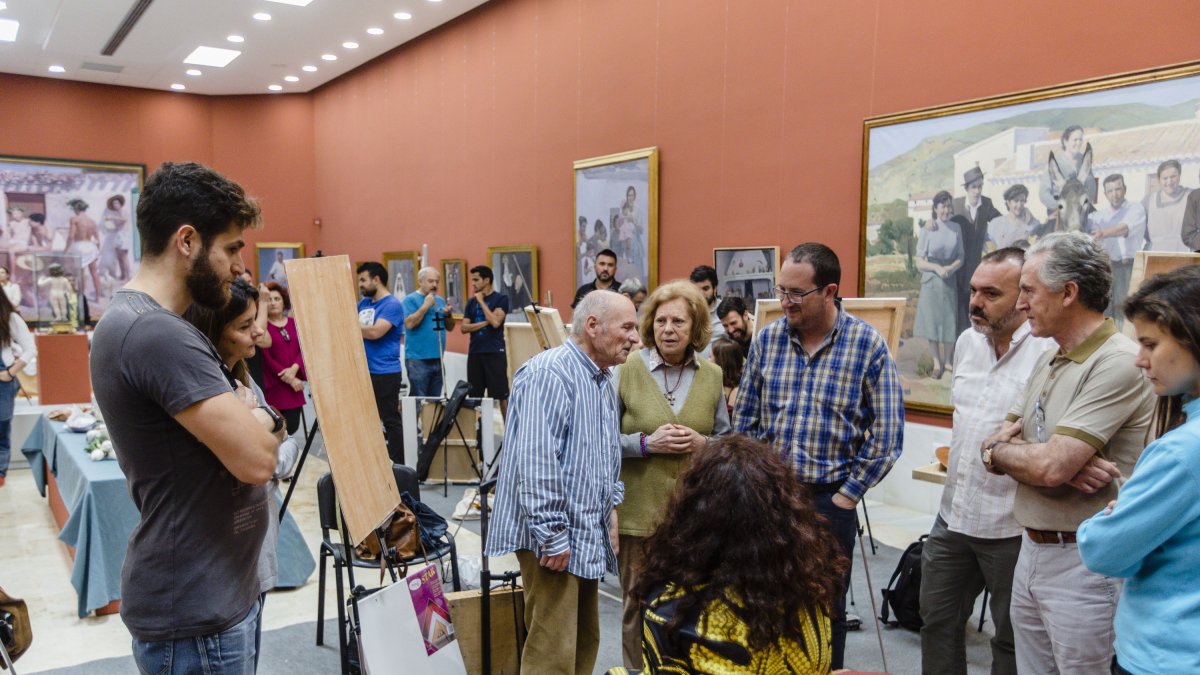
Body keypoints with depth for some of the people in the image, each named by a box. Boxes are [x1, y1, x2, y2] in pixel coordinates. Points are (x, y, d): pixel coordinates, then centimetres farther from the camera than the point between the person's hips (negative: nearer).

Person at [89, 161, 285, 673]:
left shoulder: (133, 318, 9)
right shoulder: (157, 333, -25)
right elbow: (256, 458, -27)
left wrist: (246, 416, -6)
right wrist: (257, 417, -8)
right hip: (195, 614, -10)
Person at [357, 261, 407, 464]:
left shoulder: (392, 305, -10)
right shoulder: (363, 303, 15)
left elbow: (375, 332, -22)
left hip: (385, 373, -8)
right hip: (364, 372, 8)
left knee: (390, 421, -2)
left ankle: (398, 465, 5)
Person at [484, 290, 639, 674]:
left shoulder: (603, 383, 15)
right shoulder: (550, 373, -17)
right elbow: (537, 463, -25)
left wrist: (610, 507, 13)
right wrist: (552, 535, -23)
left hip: (588, 537, 10)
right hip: (556, 538, -10)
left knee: (585, 643, 17)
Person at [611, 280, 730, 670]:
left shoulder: (712, 375, 3)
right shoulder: (627, 370, -6)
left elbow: (726, 441, 10)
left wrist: (702, 443, -11)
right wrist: (647, 442, -19)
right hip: (640, 511, -2)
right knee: (639, 605, 10)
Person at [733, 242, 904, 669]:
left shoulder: (868, 345, -8)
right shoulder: (767, 338, 0)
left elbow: (886, 434, -6)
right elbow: (744, 420, 7)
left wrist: (848, 494, -7)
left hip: (830, 499, -2)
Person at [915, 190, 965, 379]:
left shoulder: (956, 228, 1)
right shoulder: (927, 230, -7)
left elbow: (960, 257, 6)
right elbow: (919, 262, -4)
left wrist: (950, 268, -13)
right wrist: (936, 267, -20)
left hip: (950, 280, 2)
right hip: (931, 280, -2)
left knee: (950, 321, 5)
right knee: (932, 321, 2)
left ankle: (948, 361, 21)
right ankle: (937, 364, 13)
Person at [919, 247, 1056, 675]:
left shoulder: (1049, 350, -19)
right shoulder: (967, 341, 7)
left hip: (1011, 527, -7)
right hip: (952, 514, 7)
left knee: (1012, 641, 13)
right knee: (937, 621, 19)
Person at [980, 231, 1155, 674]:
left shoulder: (1118, 364, -19)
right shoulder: (1049, 361, 10)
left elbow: (1051, 467, -26)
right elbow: (996, 448, 4)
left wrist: (1000, 449, -5)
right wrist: (1067, 462, -15)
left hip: (1084, 564, -8)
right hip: (1032, 551, 8)